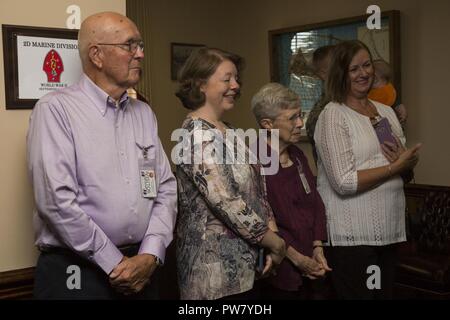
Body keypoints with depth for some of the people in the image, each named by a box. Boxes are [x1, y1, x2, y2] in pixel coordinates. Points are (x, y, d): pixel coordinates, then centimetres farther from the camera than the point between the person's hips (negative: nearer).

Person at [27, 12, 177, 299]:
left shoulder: (144, 113, 9)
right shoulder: (56, 109, -9)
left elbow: (167, 188, 6)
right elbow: (56, 200, -17)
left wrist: (150, 255, -7)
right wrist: (115, 264, -13)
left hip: (141, 268, 6)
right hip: (76, 272, -5)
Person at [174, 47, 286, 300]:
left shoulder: (227, 130, 11)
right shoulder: (198, 135, -18)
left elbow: (255, 187, 11)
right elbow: (227, 203, -24)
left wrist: (271, 232, -3)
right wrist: (275, 242, -13)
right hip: (217, 269, -9)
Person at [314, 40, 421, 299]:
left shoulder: (386, 111, 11)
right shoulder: (334, 115, -10)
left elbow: (406, 165, 16)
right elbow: (344, 182, -19)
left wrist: (408, 161, -7)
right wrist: (395, 167, -15)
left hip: (389, 229, 7)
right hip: (352, 234, -7)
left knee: (386, 294, 16)